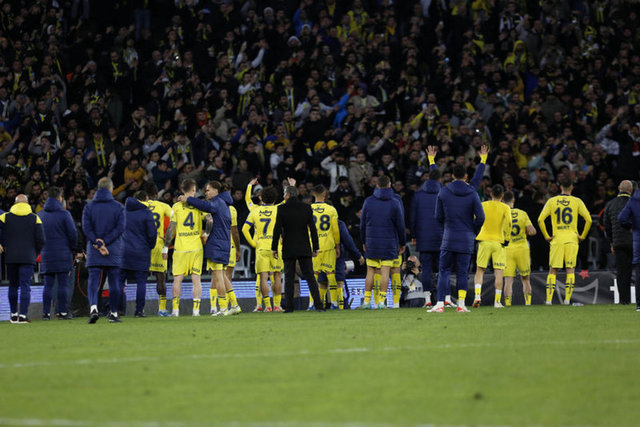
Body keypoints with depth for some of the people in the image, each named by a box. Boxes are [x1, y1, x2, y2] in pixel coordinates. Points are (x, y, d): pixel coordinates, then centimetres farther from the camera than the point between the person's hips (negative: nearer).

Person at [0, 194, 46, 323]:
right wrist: (35, 253, 14)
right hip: (28, 258, -1)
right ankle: (23, 315, -14)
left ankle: (14, 315, 20)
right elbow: (40, 240, -2)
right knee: (25, 286, -4)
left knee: (13, 286, 15)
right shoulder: (34, 218, 2)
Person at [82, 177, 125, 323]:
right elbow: (120, 228, -9)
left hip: (94, 251, 1)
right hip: (114, 251, -1)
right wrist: (104, 242, -10)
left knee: (93, 281, -3)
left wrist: (98, 244, -10)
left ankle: (93, 307, -26)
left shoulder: (89, 207, 4)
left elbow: (86, 228, -5)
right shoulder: (118, 207, 0)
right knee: (114, 282, 8)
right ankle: (113, 313, 10)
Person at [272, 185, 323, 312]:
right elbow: (313, 229, 3)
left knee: (289, 278, 3)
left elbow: (277, 230, -6)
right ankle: (318, 304, -5)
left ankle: (289, 306, 0)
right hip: (304, 249, 2)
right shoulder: (306, 208, 3)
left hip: (289, 249, -2)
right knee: (310, 276, 3)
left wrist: (274, 248, 0)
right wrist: (315, 248, 8)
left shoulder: (282, 209, -5)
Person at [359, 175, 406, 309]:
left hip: (372, 243, 1)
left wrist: (364, 241, 17)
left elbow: (363, 224, 6)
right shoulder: (395, 203, -3)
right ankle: (382, 301, -6)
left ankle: (367, 300, 6)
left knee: (370, 271, 7)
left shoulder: (368, 201, 1)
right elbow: (400, 225, 0)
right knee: (385, 272, -1)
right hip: (389, 243, -1)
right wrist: (402, 243, 11)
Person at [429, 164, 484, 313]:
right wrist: (473, 232, 11)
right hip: (466, 239, 0)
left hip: (449, 239, 0)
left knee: (444, 271, 3)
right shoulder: (472, 194, -2)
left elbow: (438, 216, 3)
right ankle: (461, 304, 0)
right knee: (462, 272, 4)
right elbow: (480, 217, -6)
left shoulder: (443, 192, 0)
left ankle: (440, 304, -6)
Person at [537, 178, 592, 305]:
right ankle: (567, 299, -2)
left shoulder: (551, 201, 4)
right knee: (570, 269, 6)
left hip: (556, 239, 0)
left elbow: (540, 220, -2)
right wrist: (582, 236, 5)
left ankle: (549, 299, -4)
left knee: (553, 270, 5)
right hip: (571, 239, 0)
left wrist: (546, 236, 5)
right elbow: (588, 219, -4)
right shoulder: (577, 202, 2)